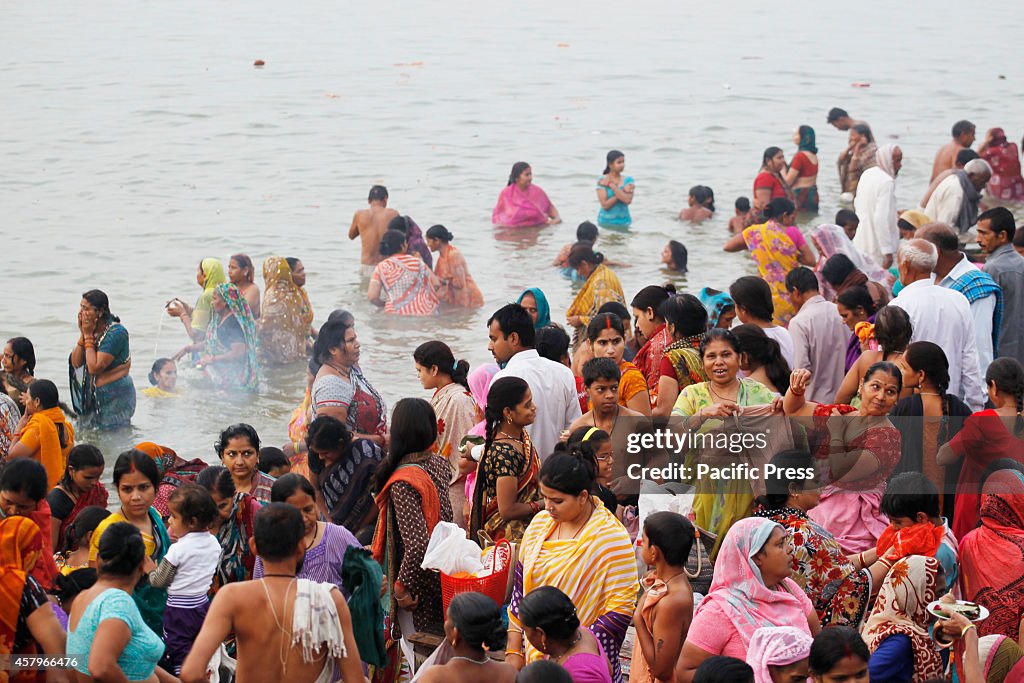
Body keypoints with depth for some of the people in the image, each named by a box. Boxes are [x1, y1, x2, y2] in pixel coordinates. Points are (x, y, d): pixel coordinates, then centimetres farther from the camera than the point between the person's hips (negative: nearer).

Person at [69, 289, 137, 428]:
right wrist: (83, 335, -9)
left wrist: (88, 336, -17)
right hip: (93, 395, 8)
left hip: (115, 397, -8)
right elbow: (76, 363, 0)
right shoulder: (93, 330, 4)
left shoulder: (116, 332, -19)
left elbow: (94, 368, -25)